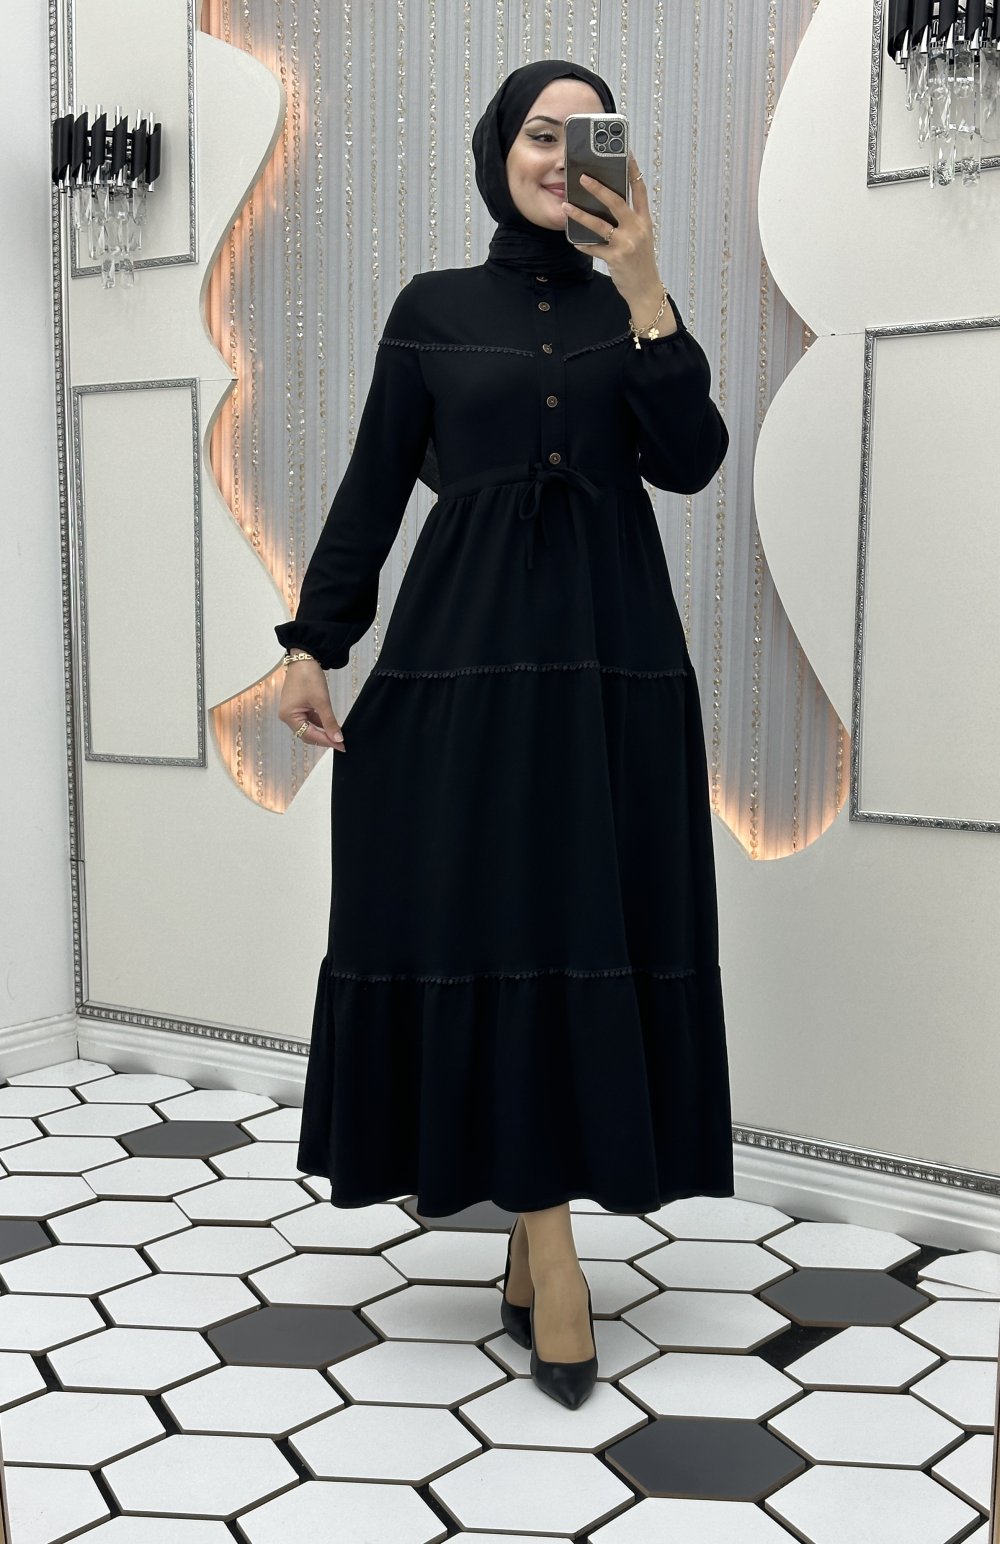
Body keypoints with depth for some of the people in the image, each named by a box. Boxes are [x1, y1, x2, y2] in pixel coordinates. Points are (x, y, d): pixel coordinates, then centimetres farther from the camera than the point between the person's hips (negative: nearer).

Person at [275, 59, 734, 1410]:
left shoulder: (632, 307, 13)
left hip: (611, 651, 2)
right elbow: (375, 482, 6)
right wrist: (313, 641, -2)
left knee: (596, 929, 0)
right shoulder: (433, 307, 11)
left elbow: (690, 462, -3)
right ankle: (551, 1244, 1)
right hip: (466, 648, -1)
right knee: (493, 926, -7)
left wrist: (644, 296, -11)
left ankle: (535, 1225, 12)